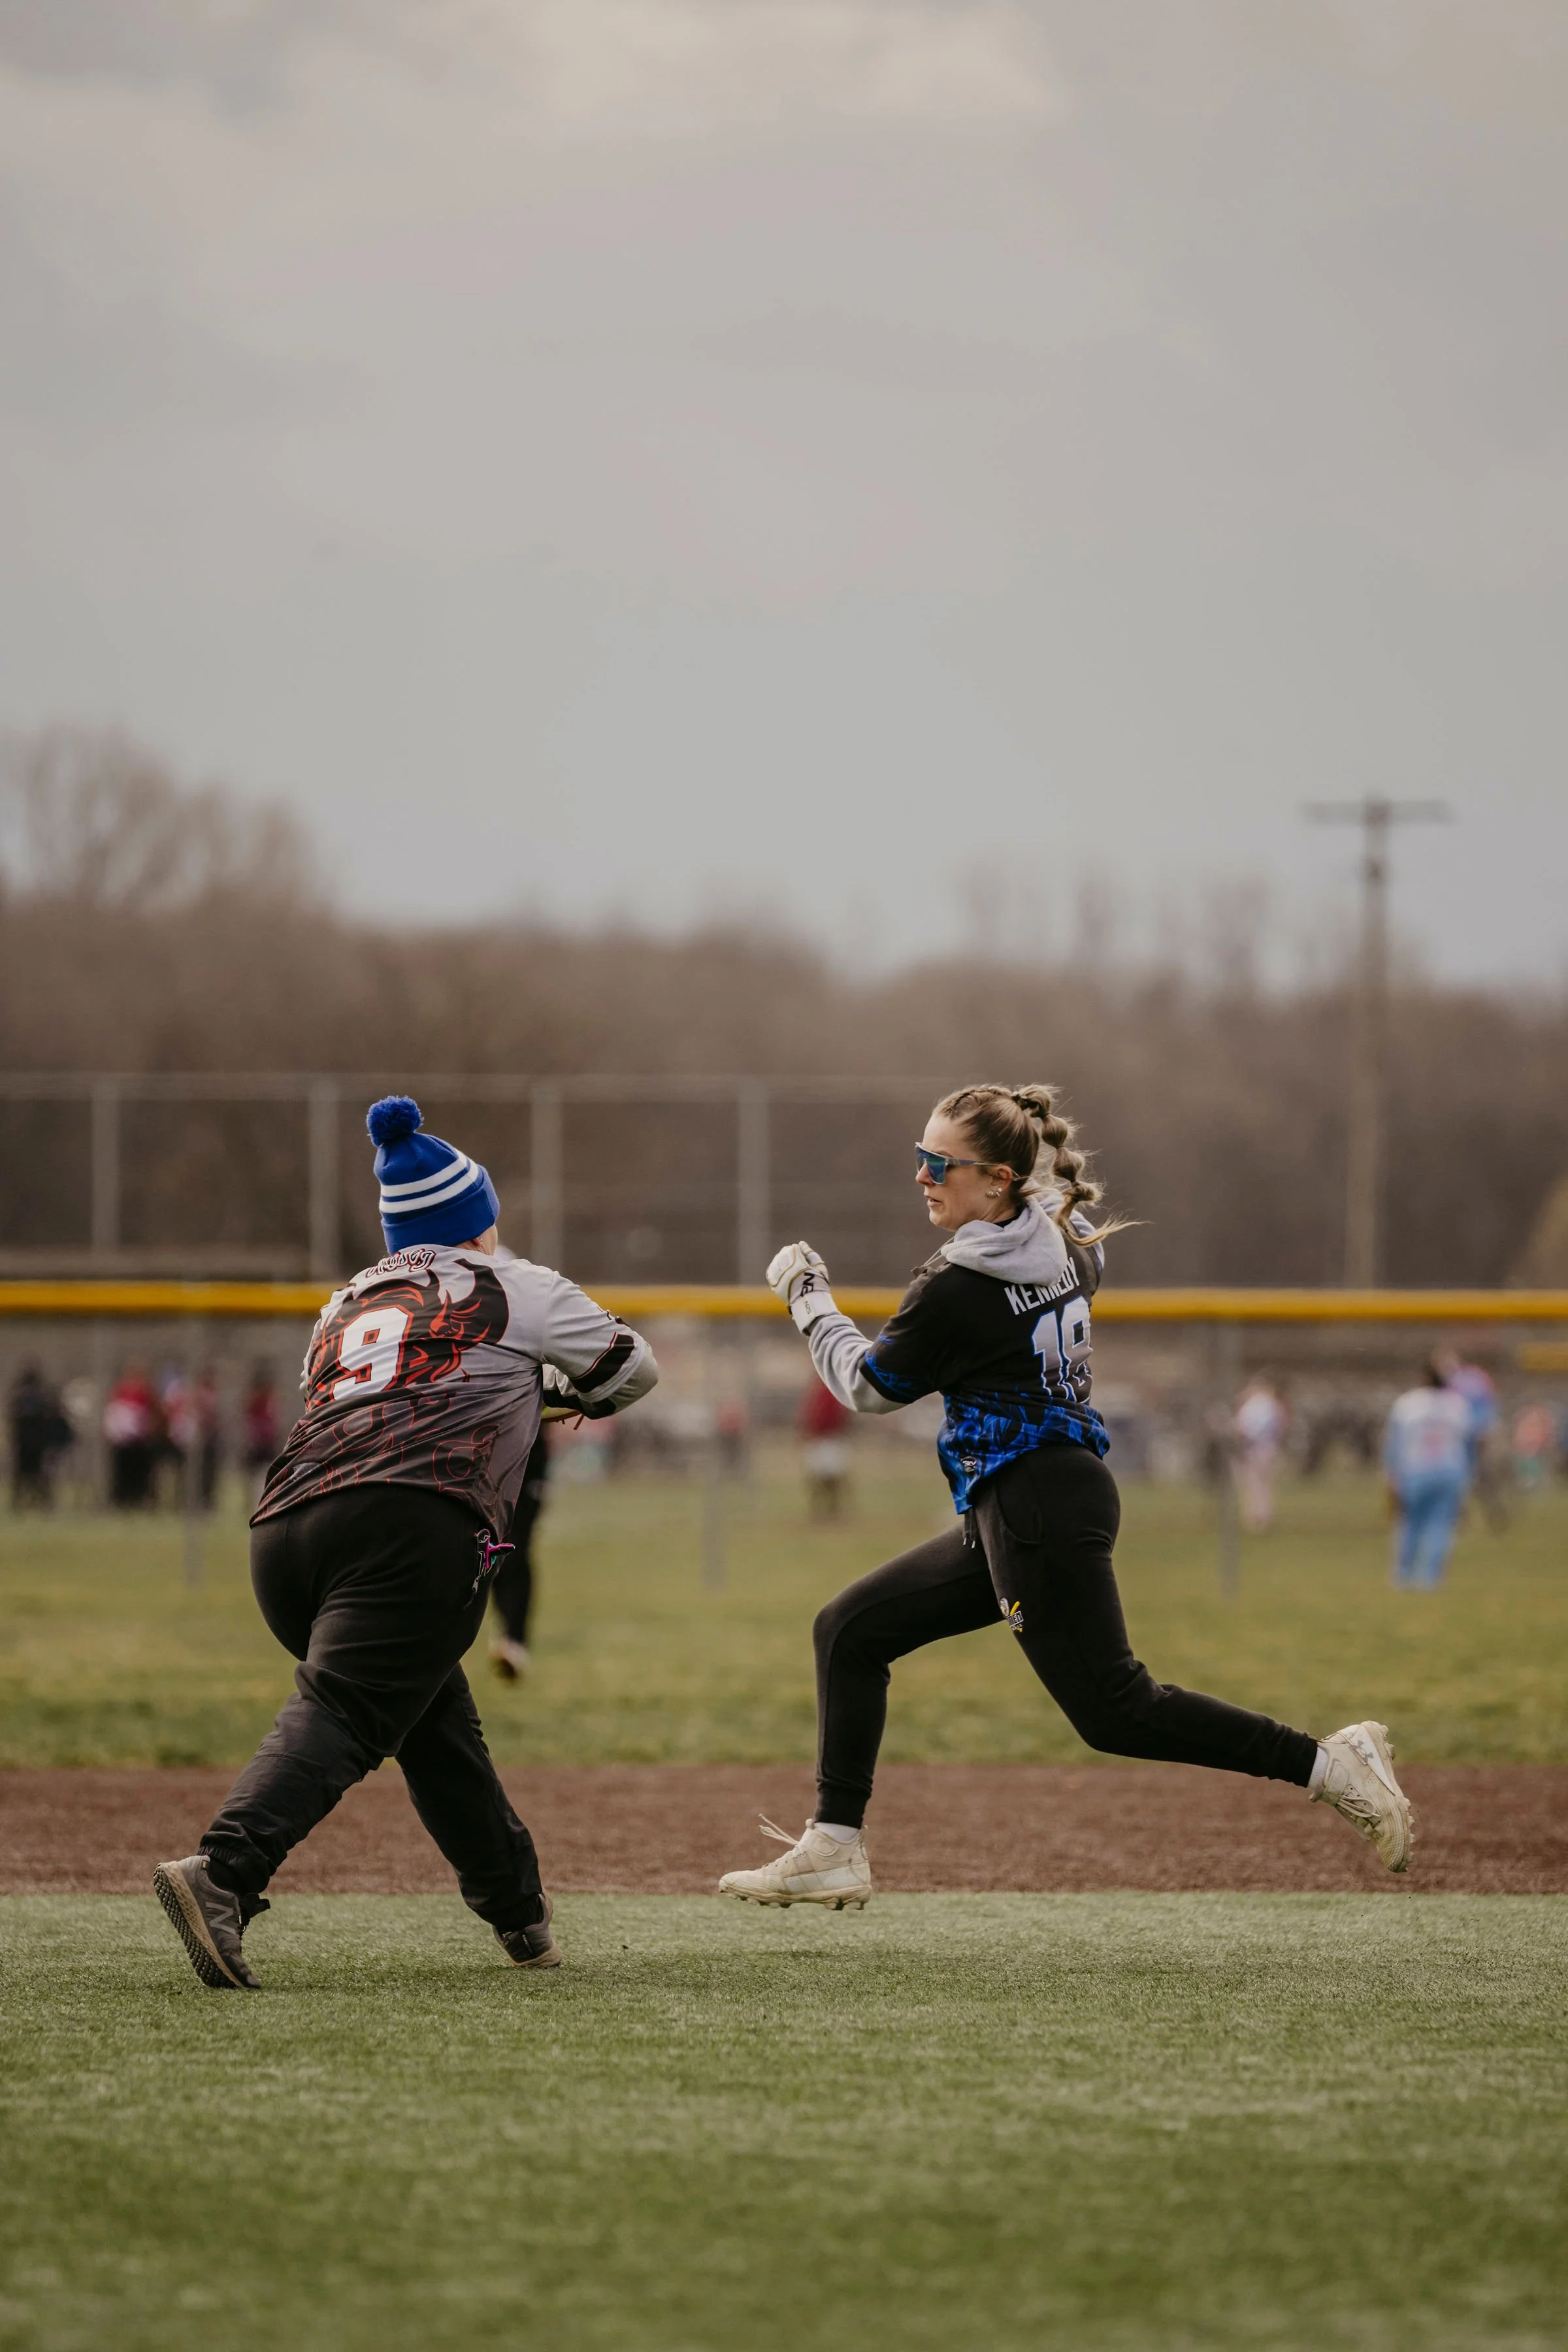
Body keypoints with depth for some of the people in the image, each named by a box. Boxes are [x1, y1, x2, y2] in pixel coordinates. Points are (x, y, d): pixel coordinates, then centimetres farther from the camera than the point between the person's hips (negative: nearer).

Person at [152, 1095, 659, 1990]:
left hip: (285, 1525, 6)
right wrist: (558, 1390, 53)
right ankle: (224, 1872, -39)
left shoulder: (345, 1305, 32)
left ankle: (518, 1911, 24)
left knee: (437, 1723, 20)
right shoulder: (517, 1288, 21)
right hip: (417, 1523, -6)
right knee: (341, 1712, -19)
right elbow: (633, 1368, 32)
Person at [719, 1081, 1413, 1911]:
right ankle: (833, 1852, 12)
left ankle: (1328, 1762, -8)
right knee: (850, 1630, 13)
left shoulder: (956, 1289, -16)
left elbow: (868, 1384, -1)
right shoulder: (1066, 1246, 7)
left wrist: (808, 1298, 12)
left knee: (1113, 1709, -9)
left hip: (1039, 1507, -10)